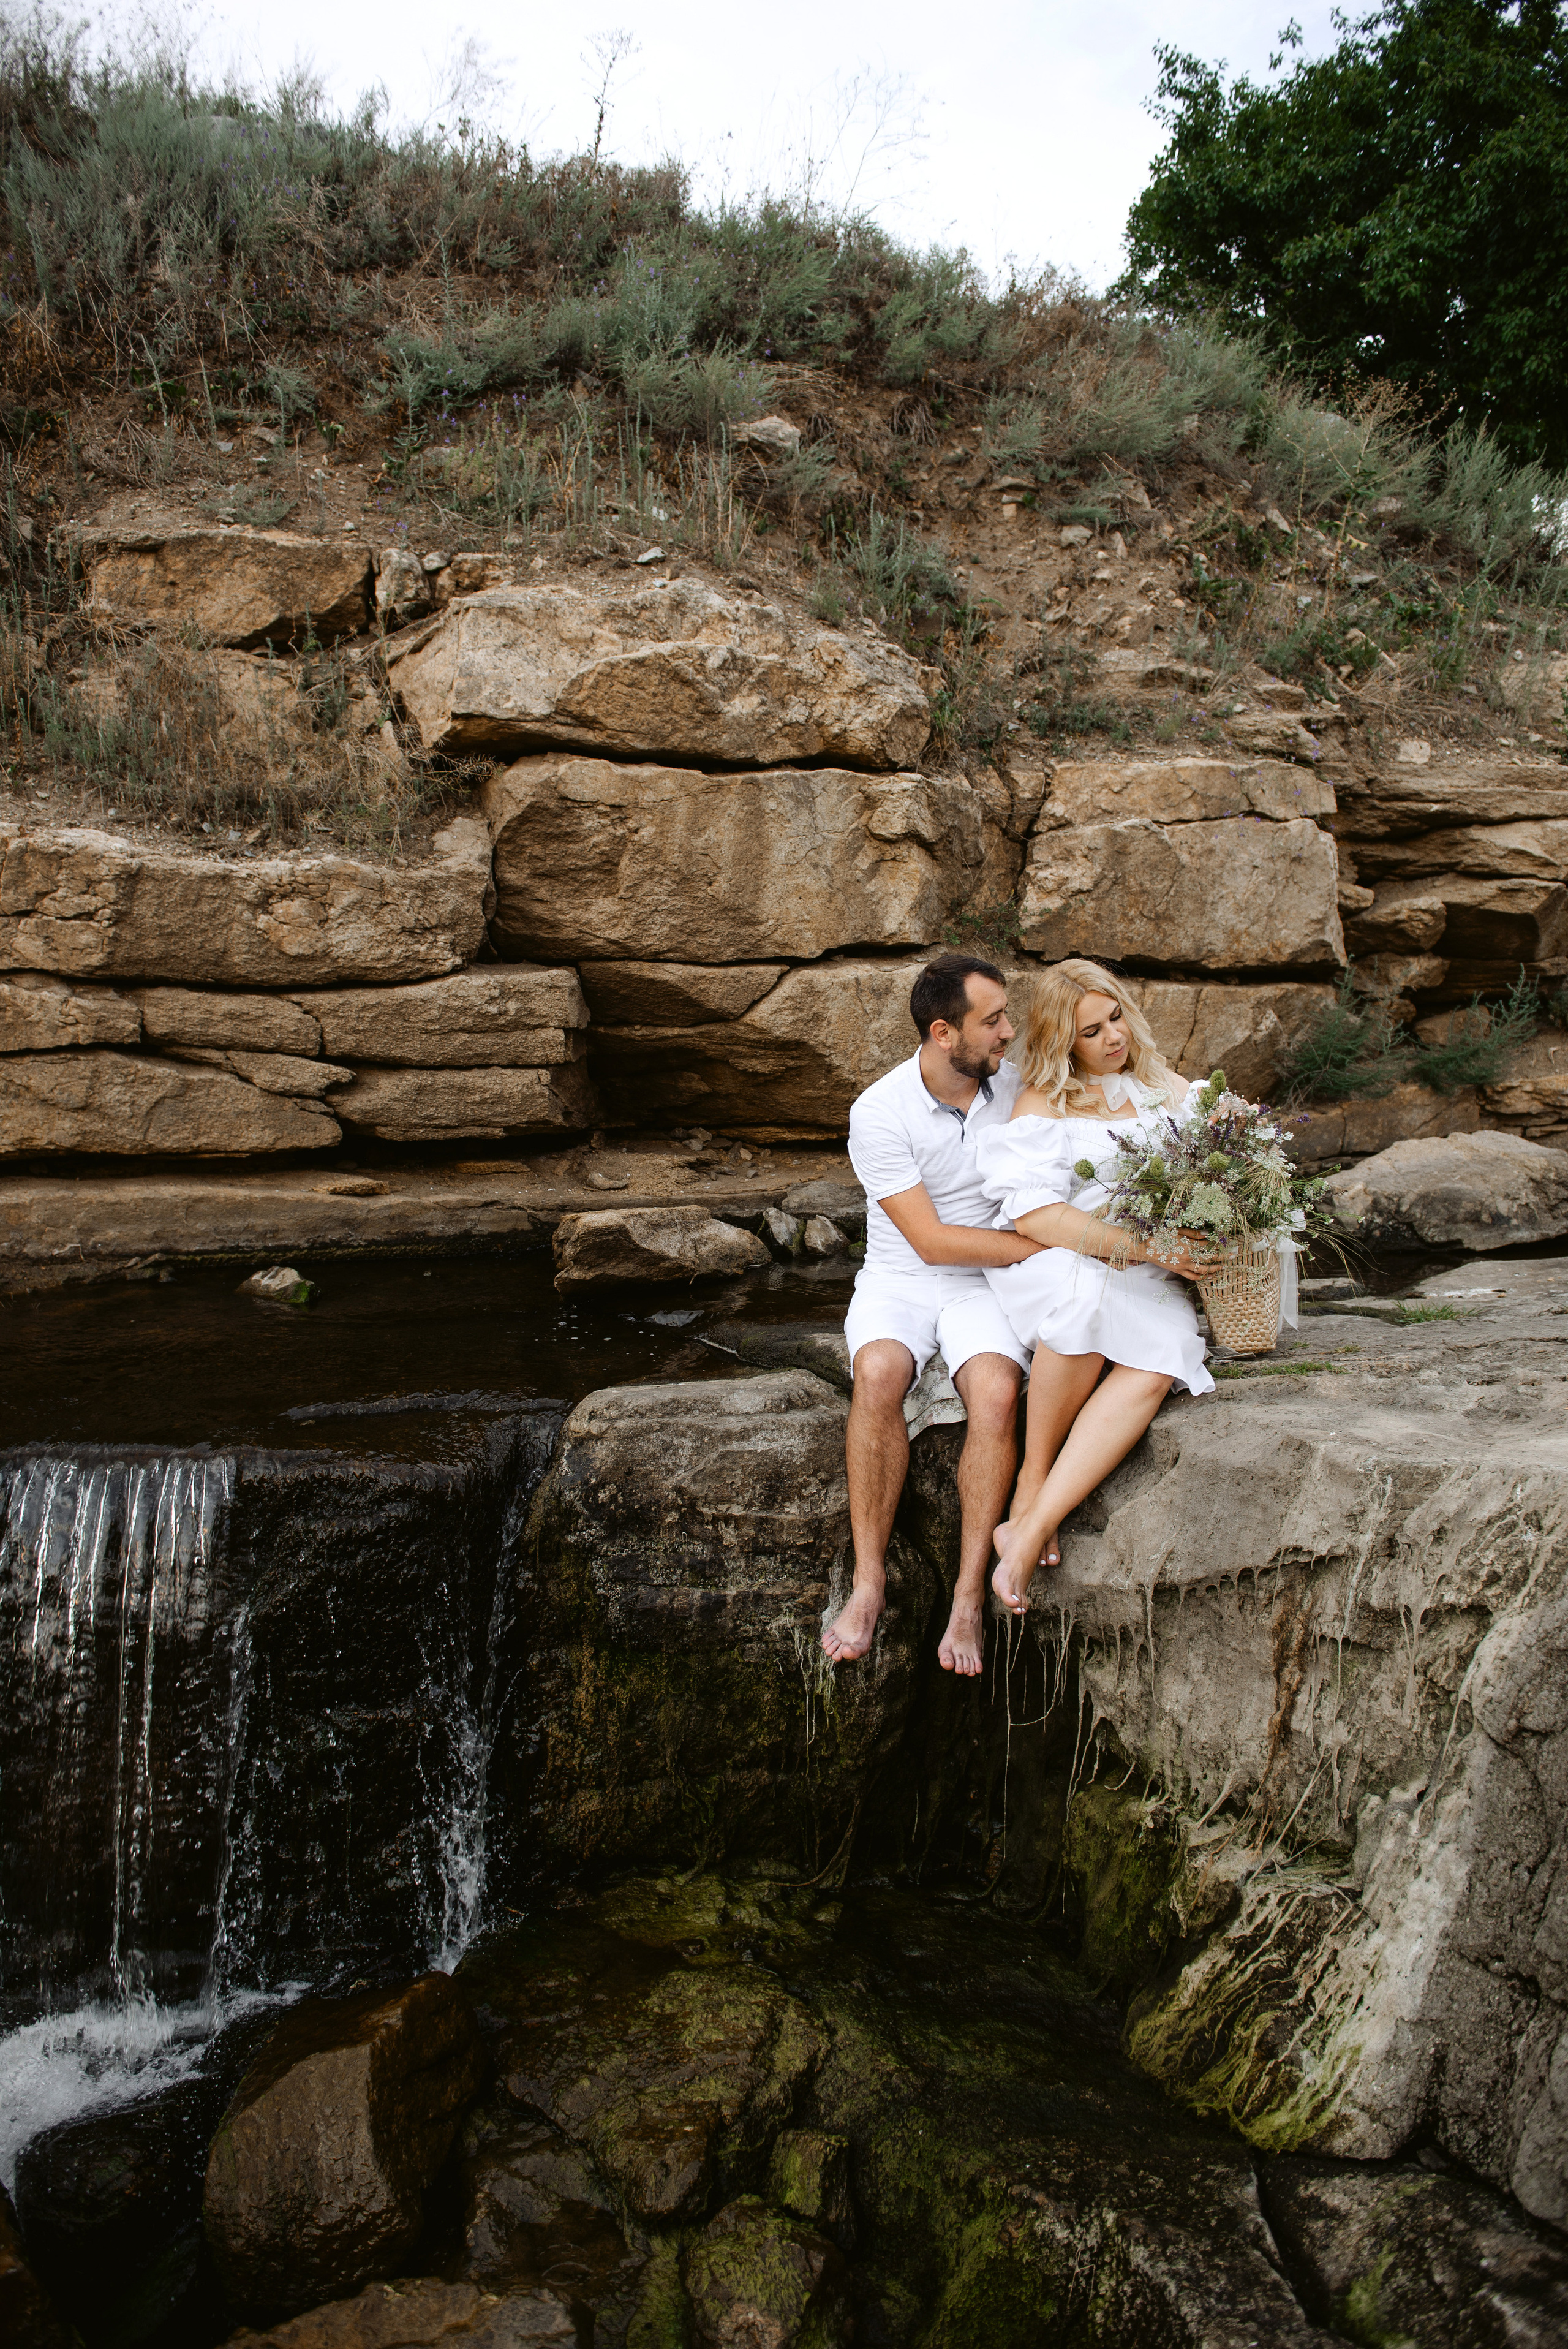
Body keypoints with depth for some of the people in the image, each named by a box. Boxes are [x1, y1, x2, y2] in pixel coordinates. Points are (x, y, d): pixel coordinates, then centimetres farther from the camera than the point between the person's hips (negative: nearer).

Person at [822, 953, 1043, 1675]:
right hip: (902, 1280, -2)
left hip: (990, 1283, 2)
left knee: (995, 1391, -30)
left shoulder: (1016, 1081, -1)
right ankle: (869, 1580, -23)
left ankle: (969, 1595, -22)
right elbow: (932, 1240, -17)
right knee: (878, 1373, -34)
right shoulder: (879, 1114, -14)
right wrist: (1050, 1247, -19)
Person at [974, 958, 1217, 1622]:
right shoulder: (1042, 1105, 0)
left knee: (1155, 1365, -32)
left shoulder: (1166, 1089, 15)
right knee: (1088, 1295, -40)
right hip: (1051, 1269, -3)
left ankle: (1029, 1530, -35)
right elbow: (1035, 1213, -15)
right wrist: (1143, 1245, -23)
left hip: (1149, 1283, 3)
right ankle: (1033, 1479, -22)